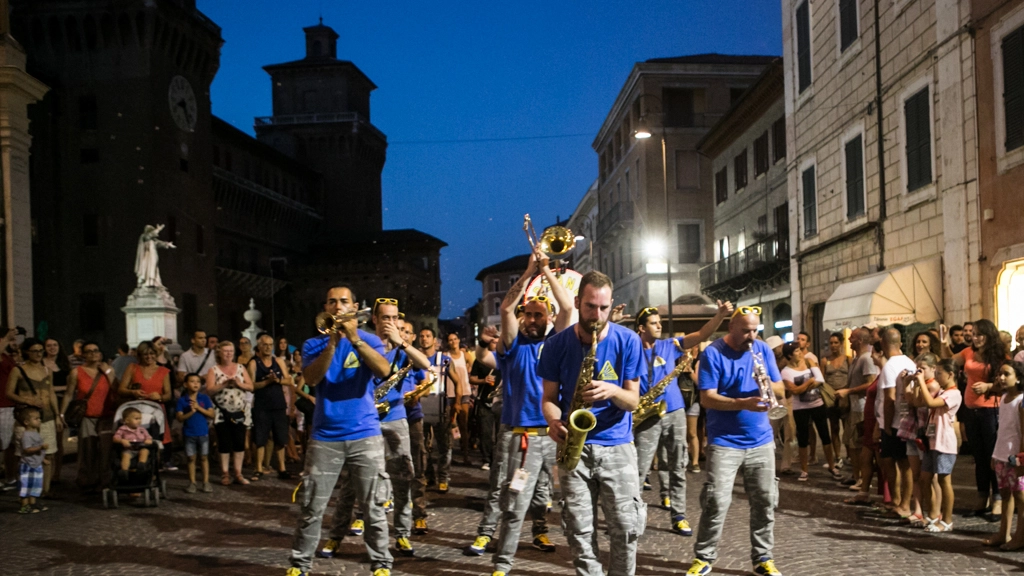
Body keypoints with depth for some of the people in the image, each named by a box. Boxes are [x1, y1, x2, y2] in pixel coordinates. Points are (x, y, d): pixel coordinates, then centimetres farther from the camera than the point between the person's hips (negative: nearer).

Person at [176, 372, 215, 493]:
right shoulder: (182, 400, -2)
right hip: (189, 434, 0)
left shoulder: (205, 398, 0)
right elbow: (180, 418, -7)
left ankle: (206, 482, 12)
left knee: (203, 457, 7)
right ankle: (192, 483, 14)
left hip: (203, 433, 0)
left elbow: (212, 414, -7)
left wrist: (198, 407, -15)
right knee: (191, 458, 6)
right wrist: (191, 412, -20)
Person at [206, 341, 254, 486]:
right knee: (224, 444, 1)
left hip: (240, 412, 2)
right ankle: (225, 474, 10)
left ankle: (238, 474, 8)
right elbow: (209, 390, -9)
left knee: (239, 443, 1)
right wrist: (224, 384, -21)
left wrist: (239, 384, -14)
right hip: (222, 413, -2)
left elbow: (251, 387, 4)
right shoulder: (213, 370, 1)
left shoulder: (240, 368, 9)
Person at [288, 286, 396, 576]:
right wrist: (332, 343, -21)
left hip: (365, 435, 0)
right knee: (311, 508, 3)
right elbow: (311, 378, -12)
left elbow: (384, 371, -15)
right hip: (325, 437, 1)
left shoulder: (370, 340, 4)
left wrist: (355, 339, -23)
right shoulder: (314, 344, 6)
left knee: (374, 507, 3)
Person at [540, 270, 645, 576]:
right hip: (574, 447, 1)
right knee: (579, 531, 2)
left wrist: (611, 390, -24)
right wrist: (554, 421, -18)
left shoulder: (628, 341, -4)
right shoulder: (557, 344, -2)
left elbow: (633, 401, -2)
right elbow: (549, 397, 4)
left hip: (617, 445, 0)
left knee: (627, 528, -2)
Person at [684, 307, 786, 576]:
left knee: (766, 501, 7)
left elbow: (781, 390, 6)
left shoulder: (763, 350, 6)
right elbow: (707, 398, -15)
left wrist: (769, 385, -17)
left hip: (761, 440, 5)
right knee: (716, 502, -8)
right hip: (724, 442, -4)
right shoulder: (713, 353, -9)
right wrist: (742, 404, -28)